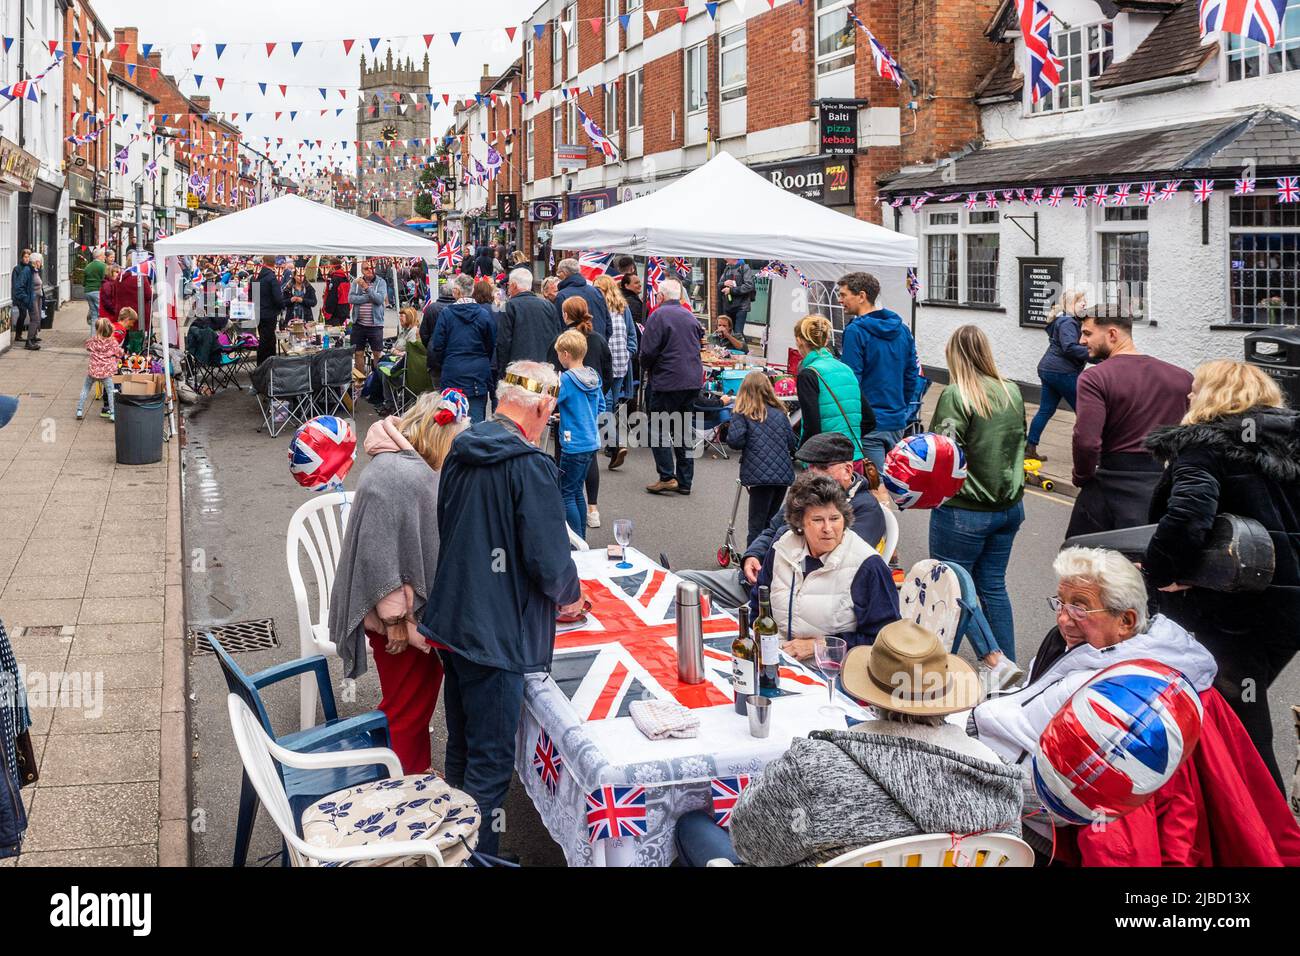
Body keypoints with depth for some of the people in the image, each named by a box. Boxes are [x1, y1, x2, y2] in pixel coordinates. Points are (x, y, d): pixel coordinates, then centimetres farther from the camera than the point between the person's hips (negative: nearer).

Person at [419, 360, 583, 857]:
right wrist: (570, 595, 2)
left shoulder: (461, 452, 5)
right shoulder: (531, 467, -19)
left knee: (461, 750, 22)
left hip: (450, 622, 8)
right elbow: (550, 562, -19)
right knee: (490, 764, 4)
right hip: (495, 634, -8)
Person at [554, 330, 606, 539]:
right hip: (591, 443, 8)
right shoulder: (594, 377, 7)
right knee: (577, 491, 18)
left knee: (567, 494, 0)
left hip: (574, 446, -8)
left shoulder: (566, 379, -16)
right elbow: (601, 406, 17)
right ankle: (581, 538, 23)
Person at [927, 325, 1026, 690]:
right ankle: (1008, 663, 17)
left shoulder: (956, 395, -17)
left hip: (964, 510, -6)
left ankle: (996, 662, -1)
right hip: (1009, 505, 7)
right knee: (993, 585, 16)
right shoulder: (1012, 393, 4)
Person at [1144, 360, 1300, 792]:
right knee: (1246, 715, 21)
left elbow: (1187, 513, -30)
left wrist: (1159, 570, -19)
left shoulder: (1203, 446, -11)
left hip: (1237, 611, -8)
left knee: (1242, 731, -1)